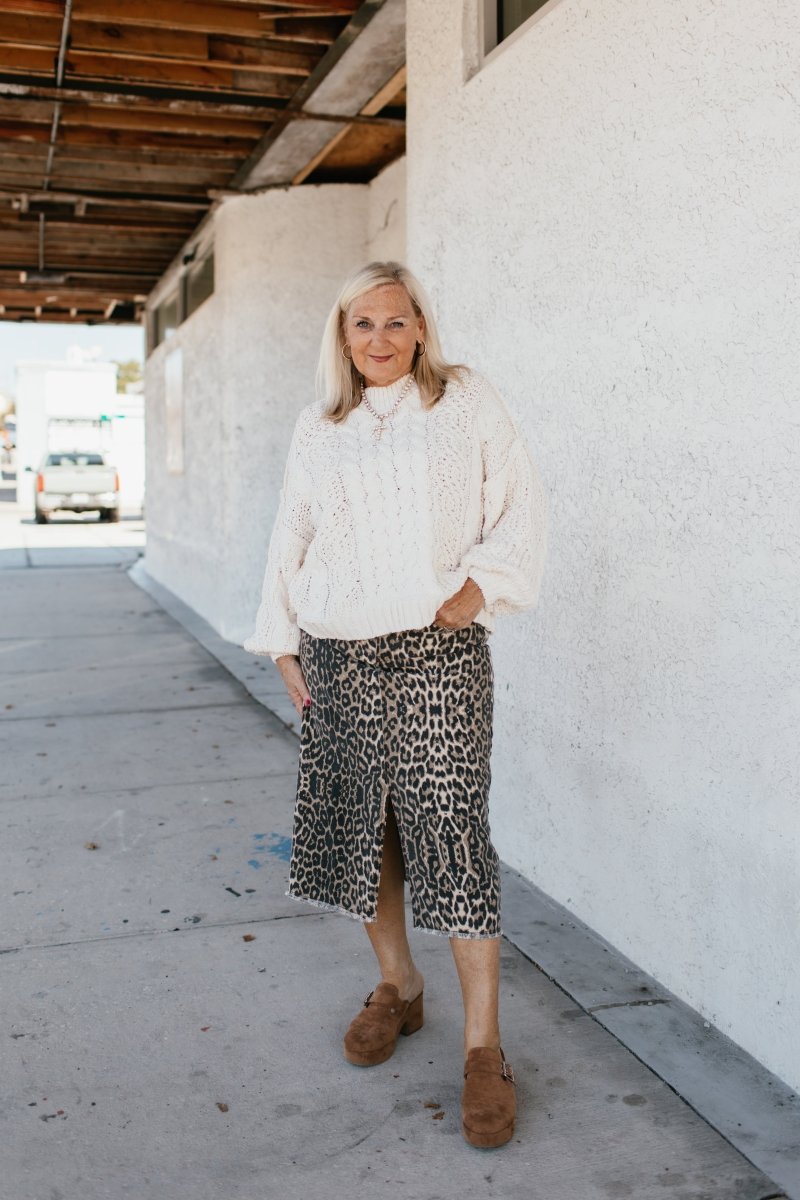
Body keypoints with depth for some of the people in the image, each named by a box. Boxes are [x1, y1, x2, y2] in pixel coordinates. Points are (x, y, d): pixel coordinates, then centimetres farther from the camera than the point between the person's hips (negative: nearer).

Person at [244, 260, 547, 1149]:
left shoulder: (466, 403, 5)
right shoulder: (316, 431, 13)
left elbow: (521, 507, 4)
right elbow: (290, 541, 16)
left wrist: (479, 583, -10)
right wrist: (283, 645, 10)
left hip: (436, 652, -4)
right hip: (338, 658, 4)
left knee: (450, 833, -8)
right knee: (357, 824, 9)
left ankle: (484, 1048, 3)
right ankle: (397, 988, 31)